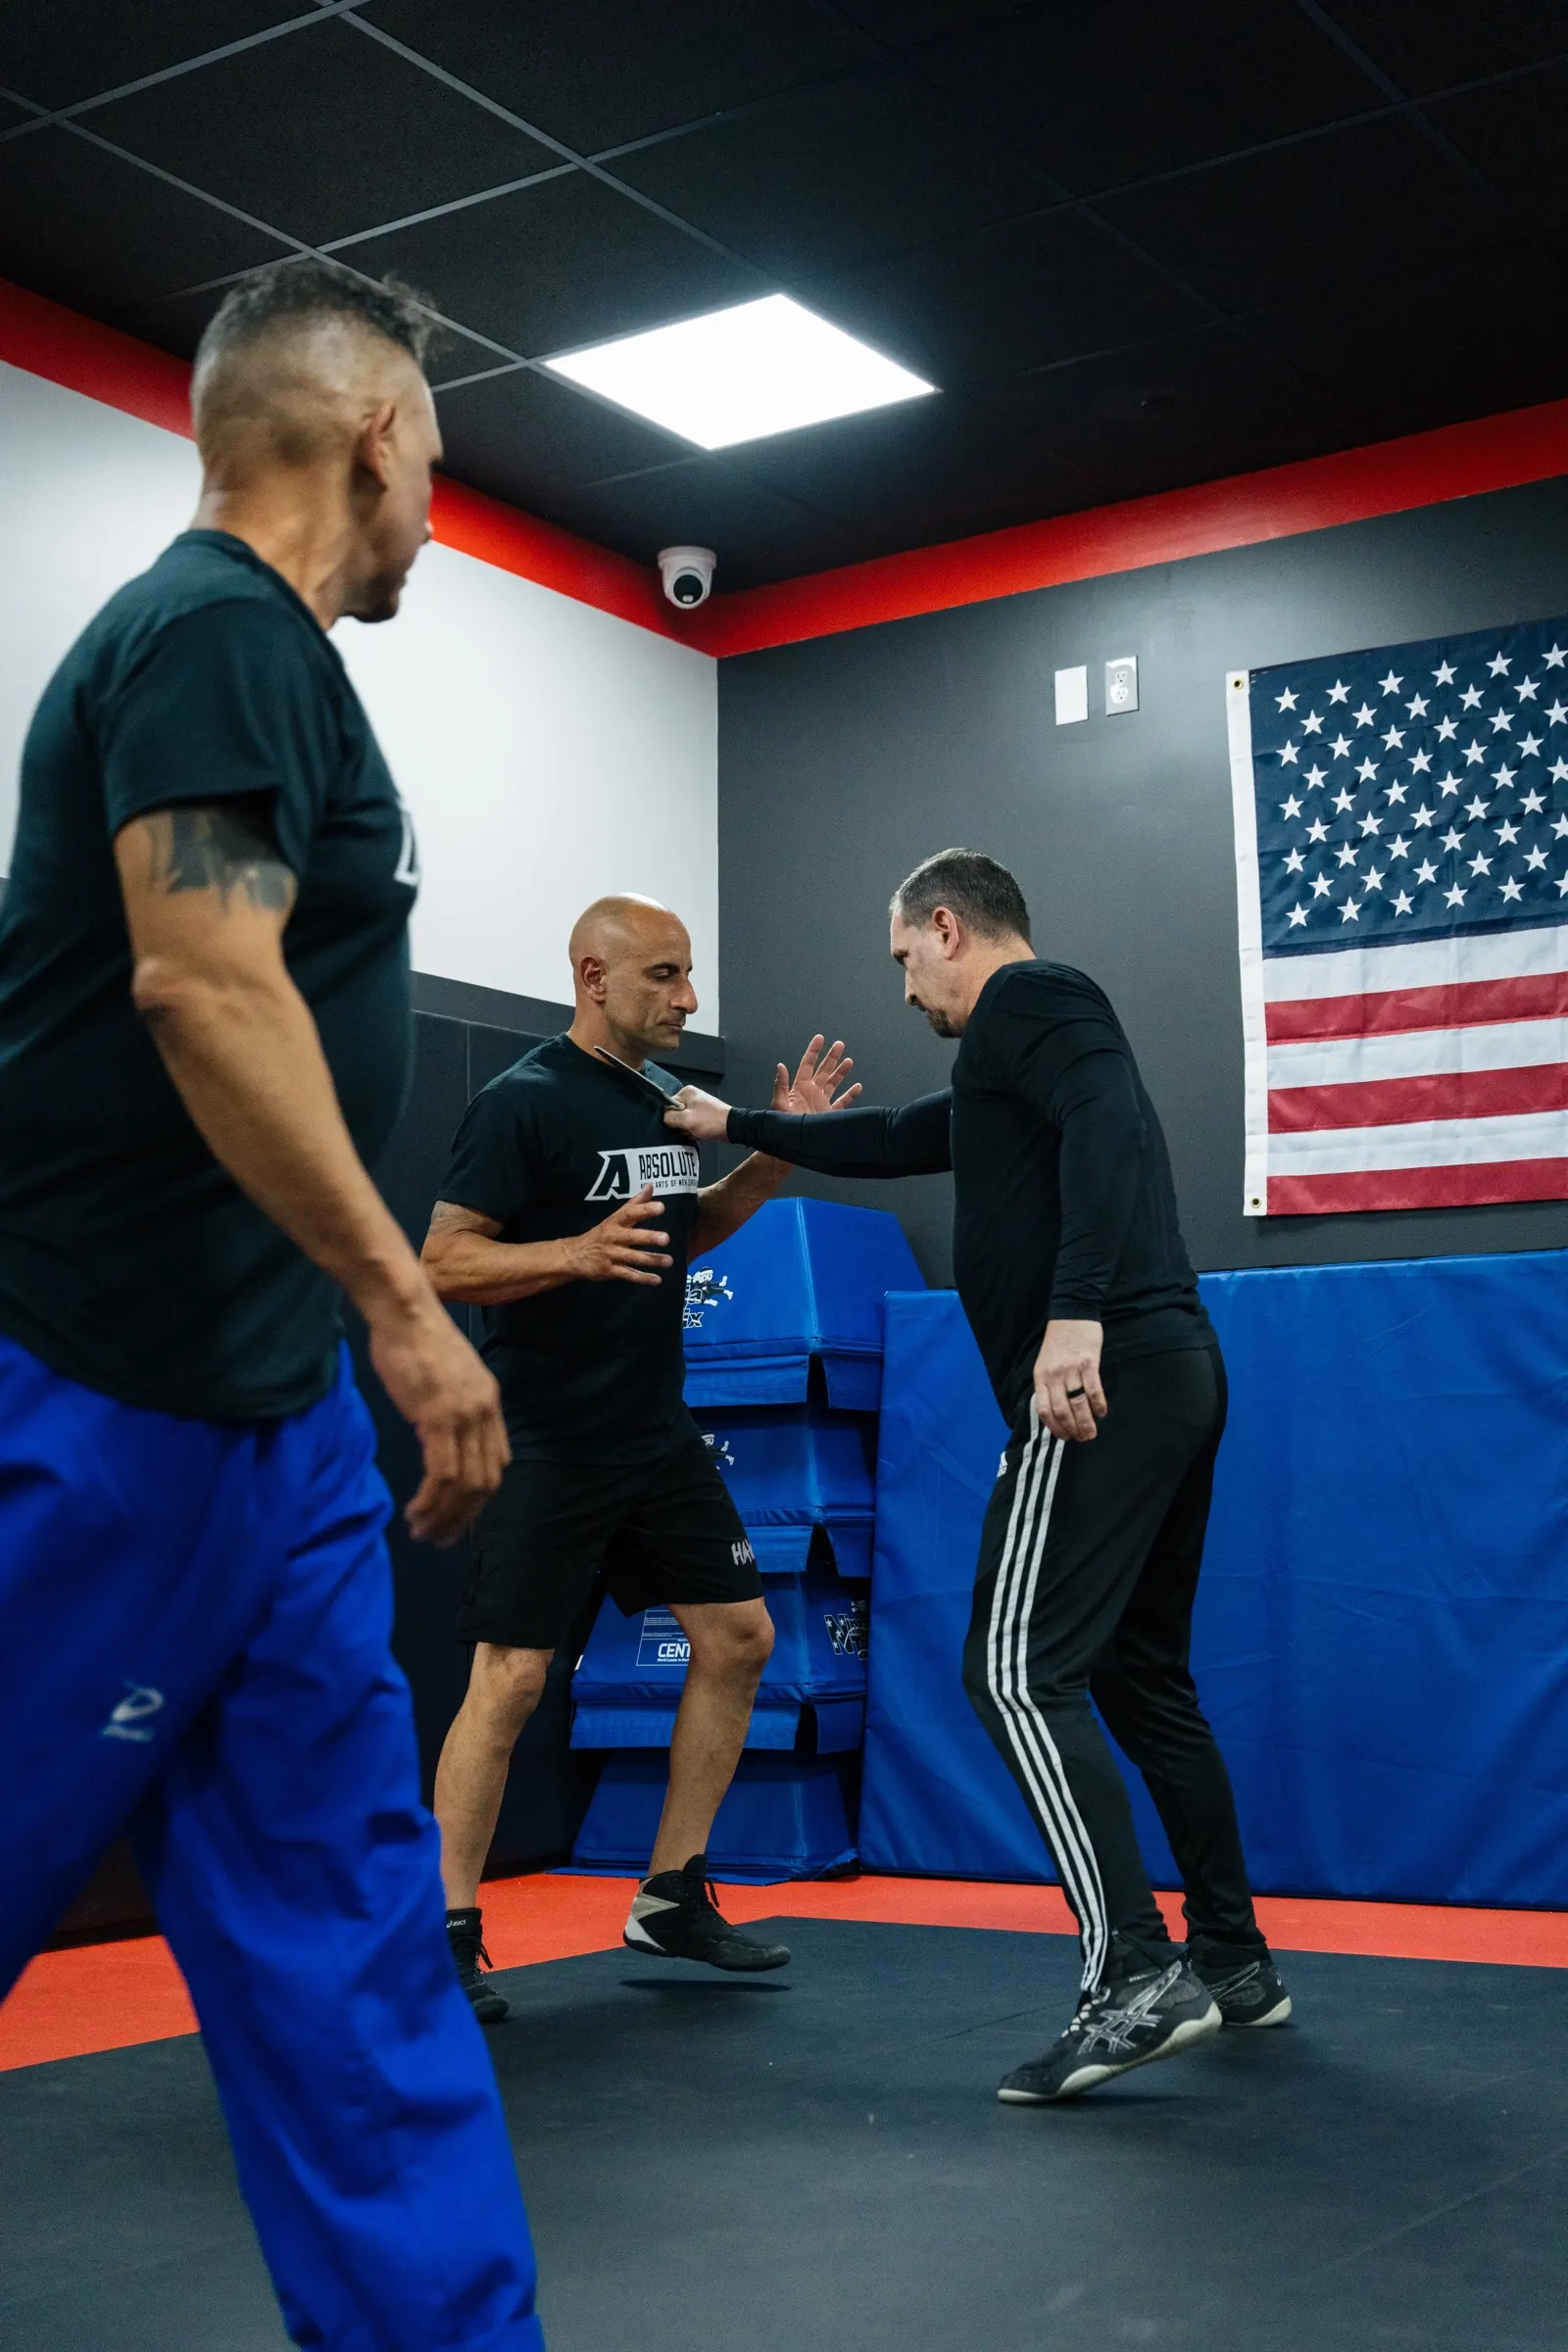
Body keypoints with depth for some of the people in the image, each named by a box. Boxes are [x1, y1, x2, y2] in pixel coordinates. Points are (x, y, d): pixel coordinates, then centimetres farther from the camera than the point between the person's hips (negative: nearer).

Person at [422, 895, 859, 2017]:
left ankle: (671, 1899, 19)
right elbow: (445, 1262, -17)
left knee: (740, 1638, 8)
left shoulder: (660, 1099, 10)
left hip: (660, 1437, 8)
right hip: (548, 1448, -8)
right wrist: (579, 1253, -32)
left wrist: (777, 1154, 9)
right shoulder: (524, 1103, -13)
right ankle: (448, 1935, 5)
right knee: (510, 1679, -8)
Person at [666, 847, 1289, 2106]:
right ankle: (1233, 1959, 21)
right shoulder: (1012, 1057, 28)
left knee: (1019, 1672, -12)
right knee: (1142, 1678, 15)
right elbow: (891, 1140, 39)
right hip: (1172, 1375, 10)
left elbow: (1109, 1129, -20)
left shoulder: (1028, 996, -2)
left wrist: (1078, 1312, -32)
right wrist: (738, 1125, 48)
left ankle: (1136, 1976, -18)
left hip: (1102, 1378, -10)